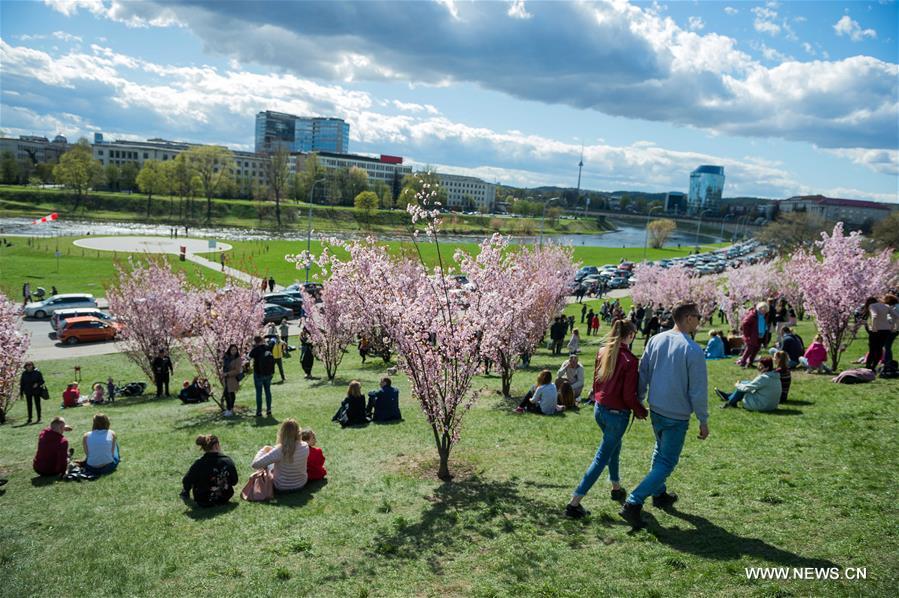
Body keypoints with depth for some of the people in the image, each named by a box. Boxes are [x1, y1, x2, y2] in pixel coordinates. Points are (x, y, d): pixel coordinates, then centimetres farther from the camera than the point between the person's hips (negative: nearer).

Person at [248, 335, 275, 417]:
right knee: (268, 391, 13)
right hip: (269, 373, 4)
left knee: (259, 393, 5)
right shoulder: (267, 348, -2)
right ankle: (269, 410, 15)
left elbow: (250, 356, 2)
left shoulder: (255, 349, -16)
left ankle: (259, 412, 10)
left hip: (258, 374, -4)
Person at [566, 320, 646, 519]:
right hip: (617, 414, -7)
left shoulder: (603, 352, 1)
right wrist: (640, 411, 0)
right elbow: (629, 395, -17)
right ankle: (574, 503, -1)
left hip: (600, 409, 7)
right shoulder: (630, 360, -19)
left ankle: (616, 488, 44)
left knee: (614, 447, 29)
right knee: (602, 458, 0)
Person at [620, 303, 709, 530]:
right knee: (667, 463, 2)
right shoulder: (693, 351, -20)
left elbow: (643, 373, 6)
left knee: (661, 452, 27)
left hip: (655, 409, 7)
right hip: (677, 416, -7)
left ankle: (659, 494, 41)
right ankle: (633, 503, -6)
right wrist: (703, 421, -3)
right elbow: (698, 391, -15)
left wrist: (639, 402, 18)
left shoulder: (656, 340, -1)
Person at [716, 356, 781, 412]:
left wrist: (738, 385, 4)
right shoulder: (776, 376, 5)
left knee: (743, 386, 1)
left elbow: (747, 388, -16)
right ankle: (727, 396, 26)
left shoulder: (764, 378, -23)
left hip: (761, 406, -9)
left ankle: (730, 402, 17)